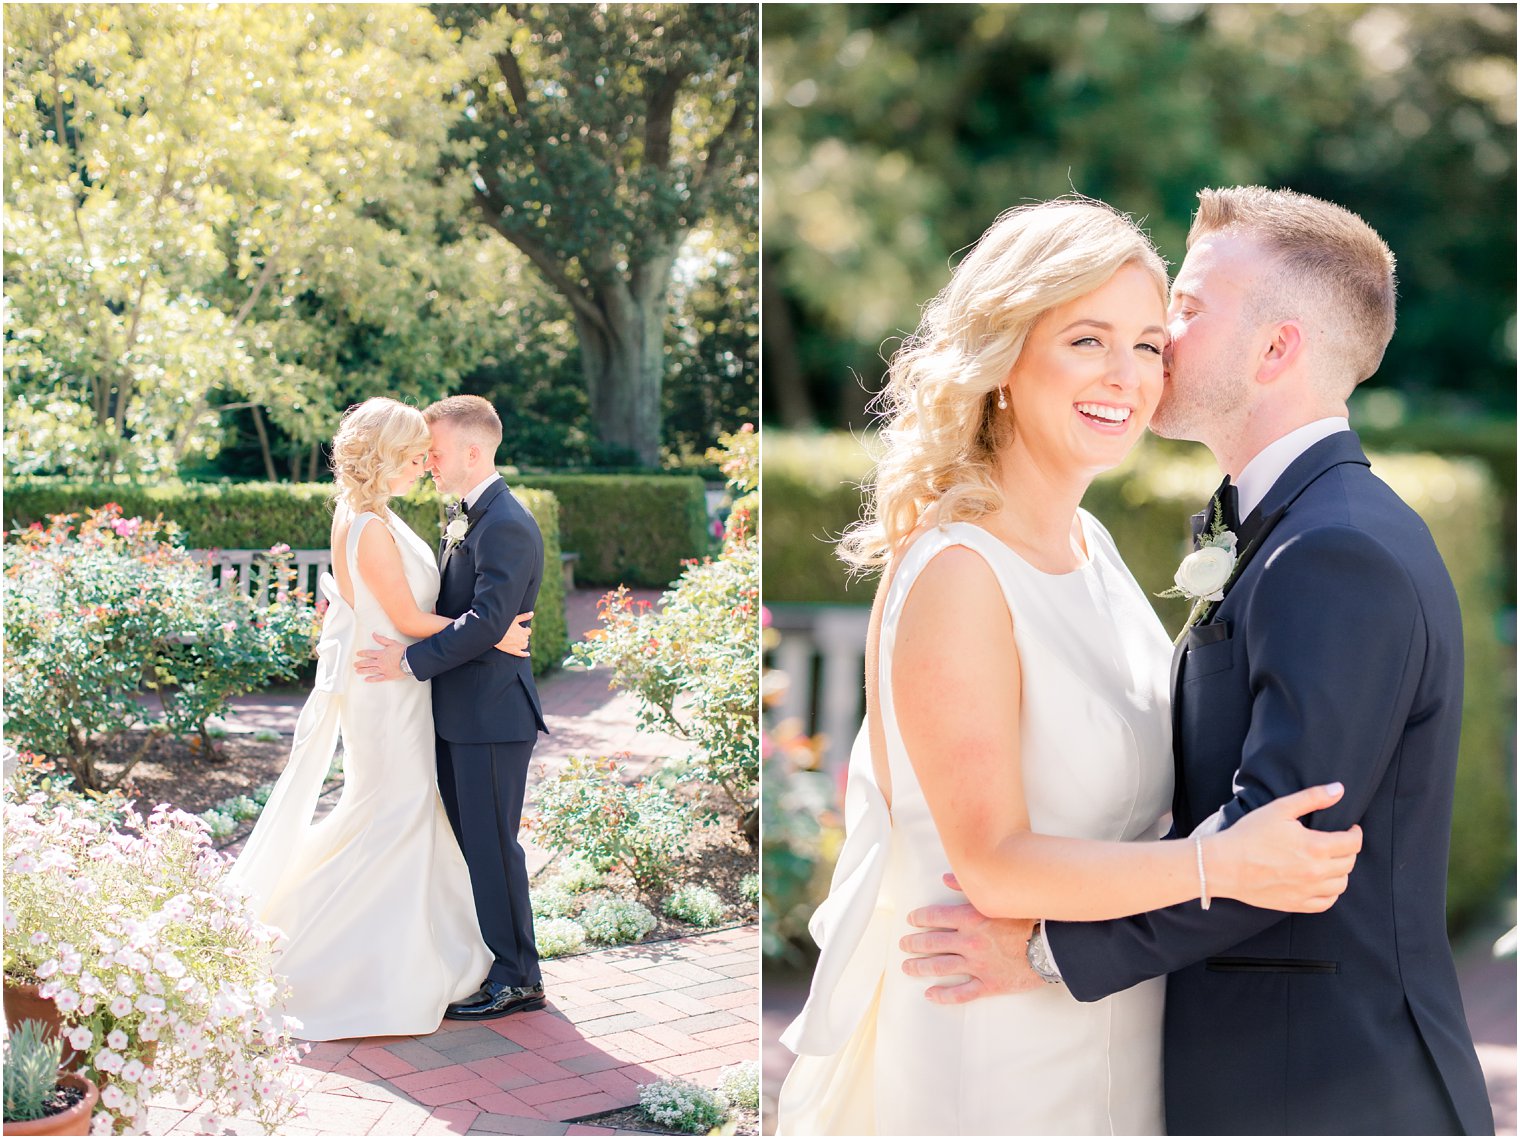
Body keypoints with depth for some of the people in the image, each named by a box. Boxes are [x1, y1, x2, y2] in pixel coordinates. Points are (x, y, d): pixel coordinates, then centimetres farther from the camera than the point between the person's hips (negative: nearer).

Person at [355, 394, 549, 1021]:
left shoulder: (507, 527, -18)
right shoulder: (466, 519, 14)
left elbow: (487, 621, -25)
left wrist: (411, 661, -23)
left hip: (491, 715, -10)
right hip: (461, 712, 10)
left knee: (491, 846, -2)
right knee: (468, 843, 16)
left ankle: (514, 979, 9)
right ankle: (482, 961, 28)